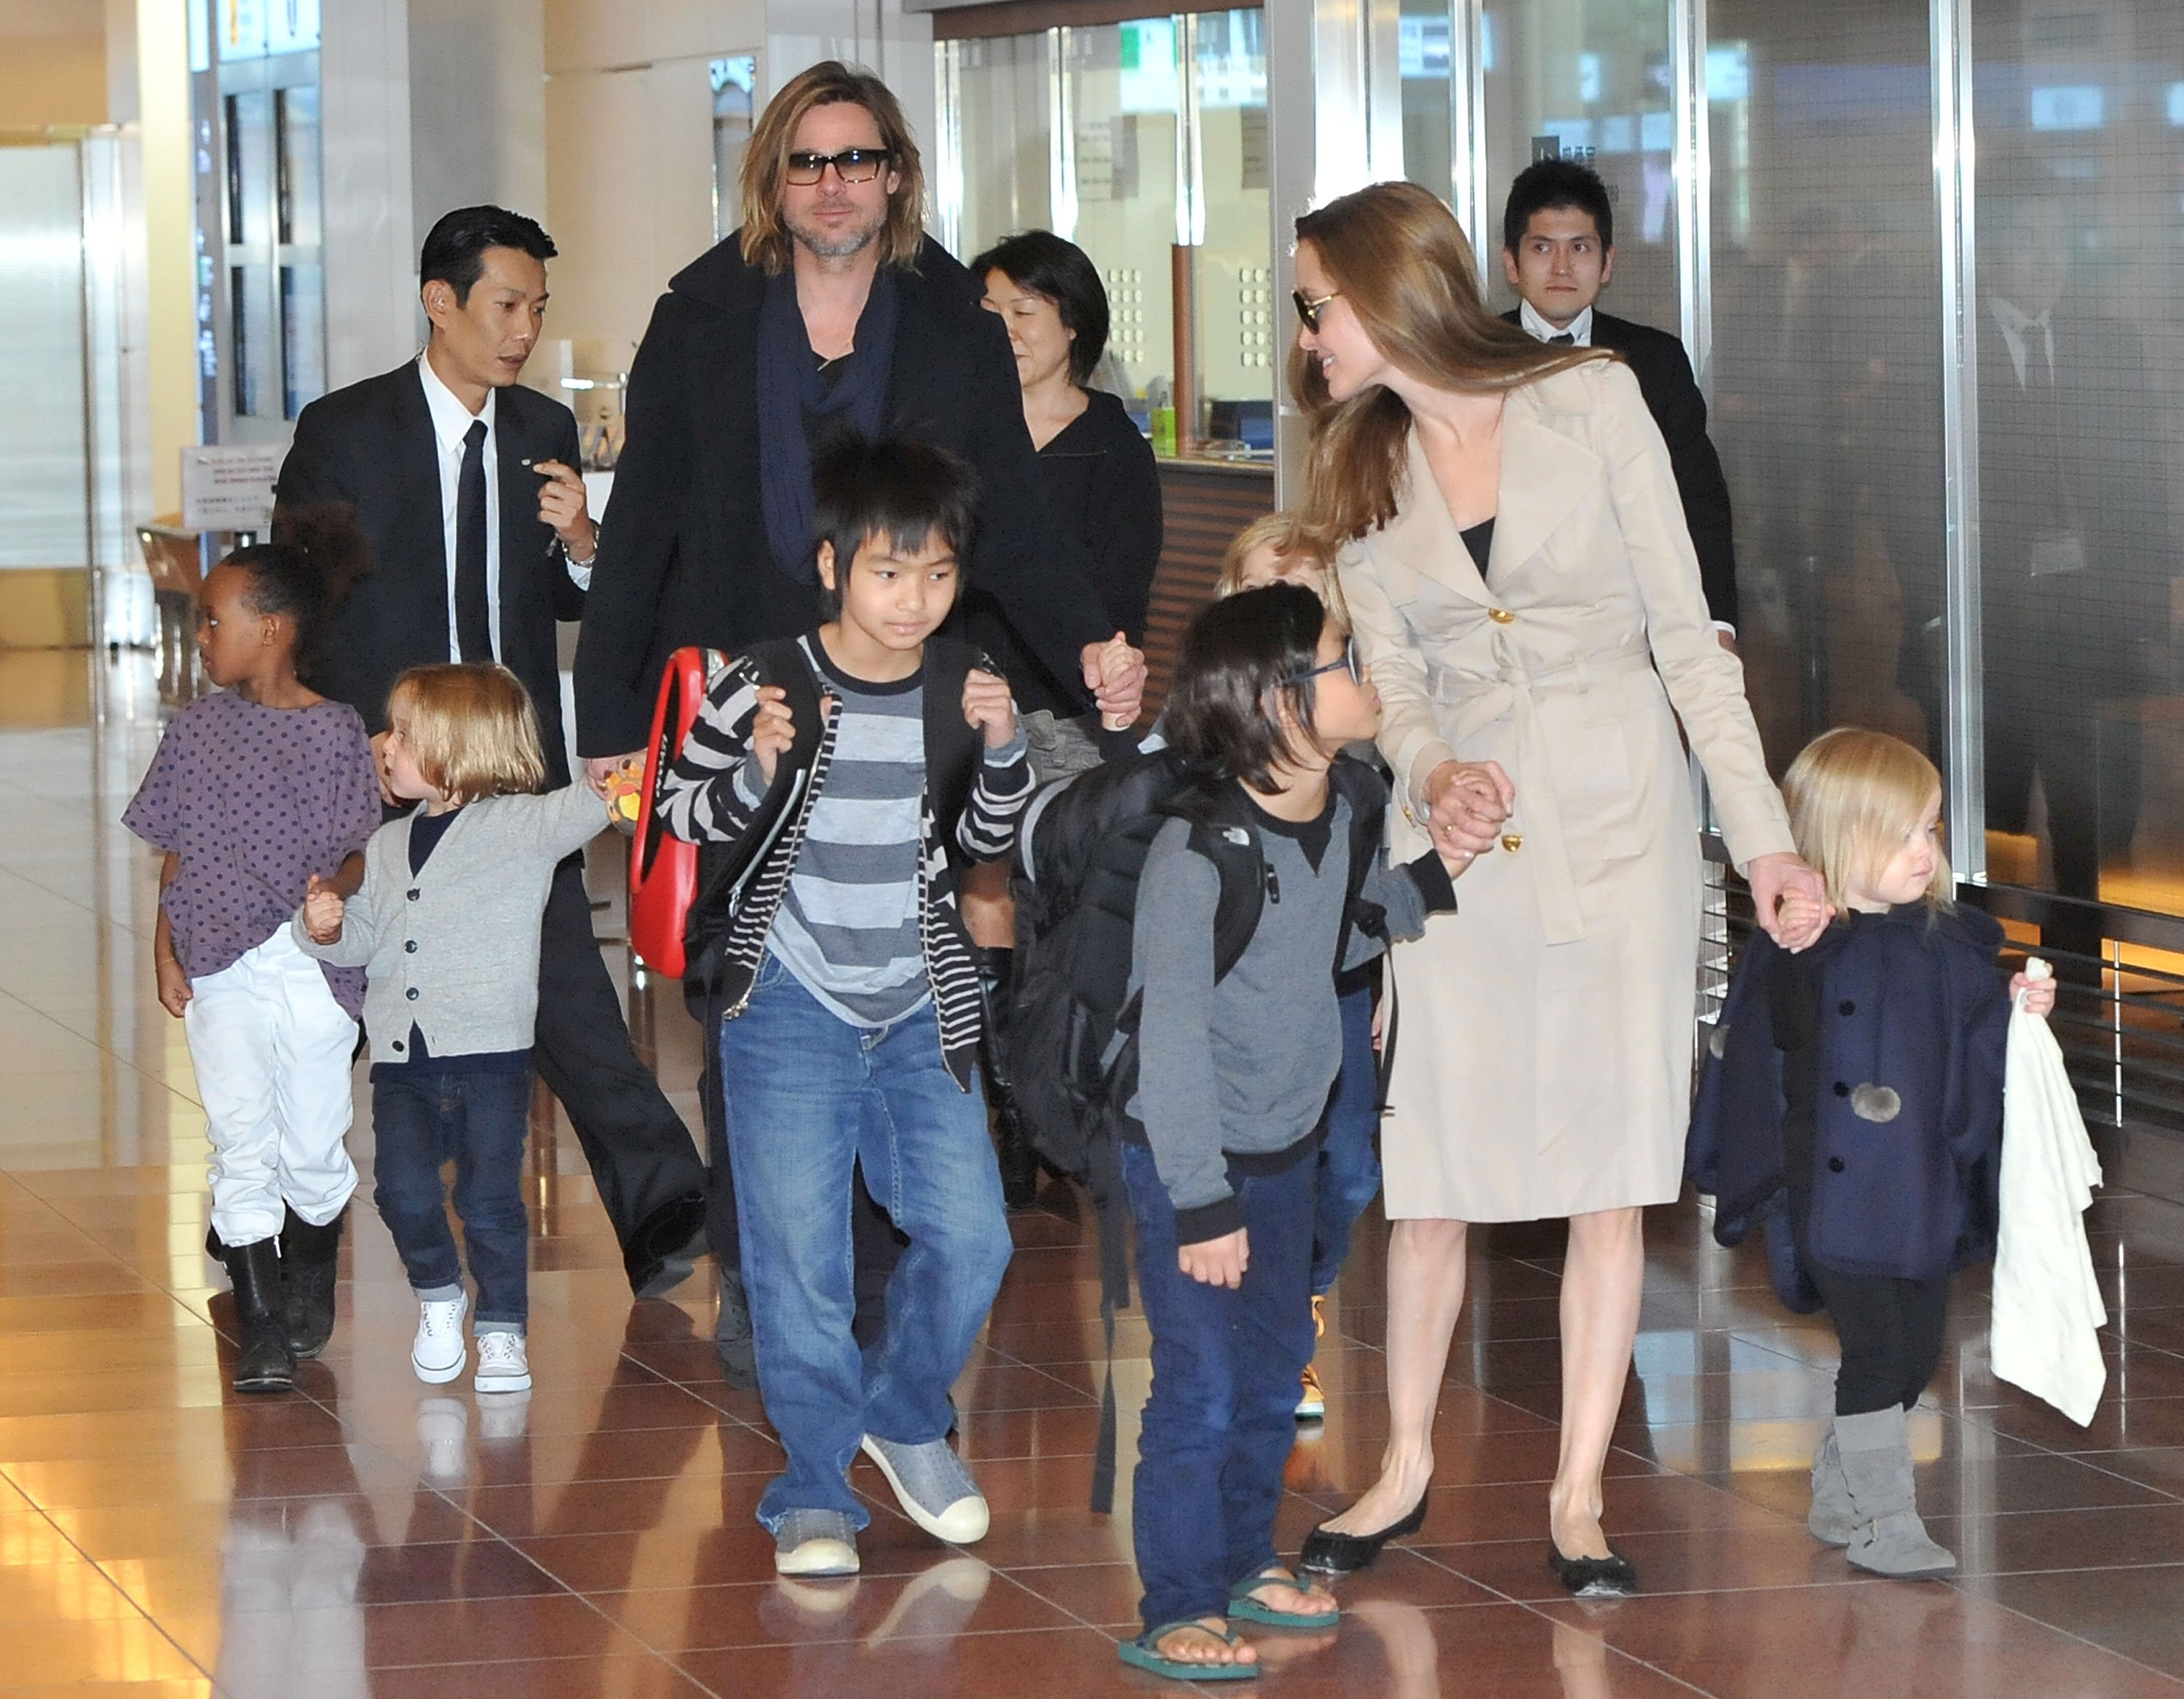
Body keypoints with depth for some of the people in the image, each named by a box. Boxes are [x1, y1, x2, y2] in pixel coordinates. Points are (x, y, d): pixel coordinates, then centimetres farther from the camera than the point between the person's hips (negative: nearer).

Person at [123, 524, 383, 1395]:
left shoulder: (335, 732, -4)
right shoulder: (199, 728, 6)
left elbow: (356, 852, -3)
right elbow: (176, 854, 10)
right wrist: (165, 950, 4)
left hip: (313, 967, -2)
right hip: (220, 968, 2)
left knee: (313, 1148, 4)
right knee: (242, 1145, -2)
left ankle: (310, 1282, 32)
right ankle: (261, 1329, 2)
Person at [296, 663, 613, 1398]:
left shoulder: (523, 826, -3)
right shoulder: (388, 846, 16)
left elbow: (585, 809, -20)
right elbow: (366, 936, 18)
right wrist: (328, 928, -4)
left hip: (490, 1056, -4)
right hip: (402, 1060, 4)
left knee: (489, 1198, -2)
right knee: (403, 1189, -7)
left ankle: (502, 1330, 14)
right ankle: (438, 1296, 20)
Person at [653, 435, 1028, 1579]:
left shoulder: (963, 686, 0)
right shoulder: (763, 686, -11)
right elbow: (678, 809, -2)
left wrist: (1002, 748, -6)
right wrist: (754, 776, -21)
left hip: (920, 1004, 3)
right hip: (791, 1002, -3)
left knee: (969, 1236, -2)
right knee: (798, 1253, -2)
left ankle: (903, 1418, 24)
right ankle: (815, 1492, 10)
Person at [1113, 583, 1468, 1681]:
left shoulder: (1353, 804, -4)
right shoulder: (1195, 854, -27)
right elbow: (1173, 1037, -23)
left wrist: (1431, 880, -2)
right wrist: (1202, 1204, -22)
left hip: (1287, 1146, 8)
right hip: (1185, 1155, -7)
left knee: (1275, 1373, 17)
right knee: (1201, 1386, -6)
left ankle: (1243, 1561, 34)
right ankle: (1175, 1611, 3)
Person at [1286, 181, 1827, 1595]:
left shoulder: (1593, 402, -2)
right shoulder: (1361, 471, 10)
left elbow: (1685, 631, -2)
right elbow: (1391, 680, 8)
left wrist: (1764, 831, -5)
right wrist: (1434, 773, -15)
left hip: (1617, 813, -3)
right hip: (1456, 822, 3)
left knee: (1613, 1166, -2)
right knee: (1431, 1162, 2)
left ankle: (1580, 1494, 4)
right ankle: (1407, 1468, 16)